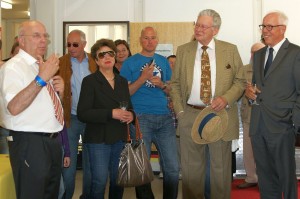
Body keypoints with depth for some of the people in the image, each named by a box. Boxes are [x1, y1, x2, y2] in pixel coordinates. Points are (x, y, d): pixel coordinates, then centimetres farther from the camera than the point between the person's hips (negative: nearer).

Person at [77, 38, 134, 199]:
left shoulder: (122, 81, 12)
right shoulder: (89, 81, -5)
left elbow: (129, 106, 22)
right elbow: (82, 114, -14)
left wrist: (130, 115, -3)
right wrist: (111, 113, -21)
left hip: (120, 138, 5)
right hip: (99, 139, -5)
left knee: (119, 181, 11)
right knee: (99, 182, -5)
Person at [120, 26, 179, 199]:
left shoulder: (164, 61, 15)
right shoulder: (130, 63, 3)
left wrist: (162, 85, -3)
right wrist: (143, 78, -12)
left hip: (165, 118, 4)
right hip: (141, 118, -3)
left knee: (173, 168, 3)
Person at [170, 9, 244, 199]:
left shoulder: (230, 50, 1)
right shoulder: (183, 50, 5)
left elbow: (240, 80, 3)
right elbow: (175, 83, 8)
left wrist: (226, 99, -15)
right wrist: (180, 110, -2)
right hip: (190, 115, 1)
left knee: (221, 167, 9)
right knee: (191, 167, 10)